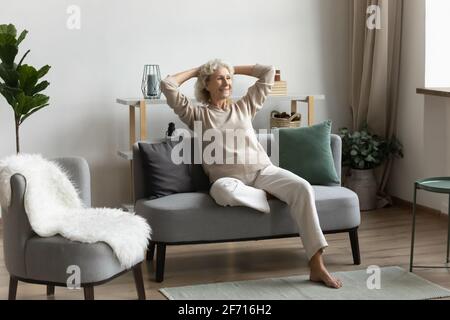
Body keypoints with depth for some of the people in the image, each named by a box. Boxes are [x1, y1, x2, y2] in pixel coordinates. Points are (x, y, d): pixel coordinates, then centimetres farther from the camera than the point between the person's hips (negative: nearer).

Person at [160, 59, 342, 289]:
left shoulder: (245, 107, 22)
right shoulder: (197, 115, 12)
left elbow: (268, 71, 24)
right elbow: (167, 85, 4)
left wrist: (233, 69, 28)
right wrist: (196, 71, 18)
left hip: (263, 170, 3)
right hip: (230, 177, -3)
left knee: (303, 188, -27)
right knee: (221, 189, -43)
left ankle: (316, 266, -31)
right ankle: (268, 194, -13)